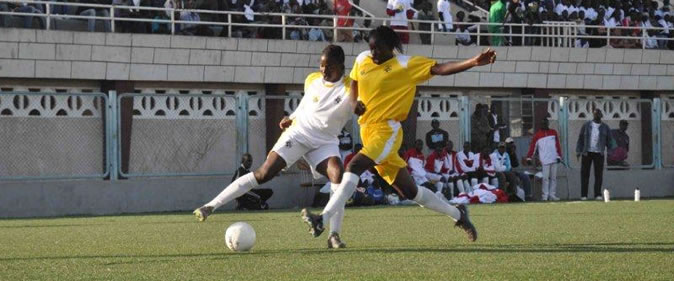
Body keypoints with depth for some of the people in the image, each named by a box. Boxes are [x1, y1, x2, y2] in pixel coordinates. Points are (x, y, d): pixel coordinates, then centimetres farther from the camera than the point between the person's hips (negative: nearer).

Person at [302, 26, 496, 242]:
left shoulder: (406, 65, -7)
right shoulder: (362, 60, 9)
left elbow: (441, 69, -14)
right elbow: (354, 82, 27)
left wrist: (473, 62, -27)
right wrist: (357, 102, 6)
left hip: (387, 131, -7)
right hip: (368, 132, 7)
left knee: (354, 167, -28)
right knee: (410, 191, 10)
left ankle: (322, 220, -33)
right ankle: (457, 214, 27)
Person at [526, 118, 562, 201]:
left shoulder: (553, 132, 12)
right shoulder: (537, 135, 3)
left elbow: (558, 145, 11)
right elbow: (532, 146, -1)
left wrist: (559, 156, 2)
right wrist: (529, 158, -9)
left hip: (554, 159, 3)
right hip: (545, 160, -3)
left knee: (553, 177, 5)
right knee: (545, 178, -8)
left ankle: (552, 195, 10)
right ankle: (545, 195, -5)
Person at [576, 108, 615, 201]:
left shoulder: (605, 127, 8)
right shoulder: (586, 125, 6)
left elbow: (609, 141, 9)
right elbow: (580, 139, 7)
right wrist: (578, 151, 0)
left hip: (599, 154, 0)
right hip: (587, 153, 0)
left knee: (599, 175, -2)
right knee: (585, 174, -1)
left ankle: (597, 194, 4)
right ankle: (583, 195, 2)